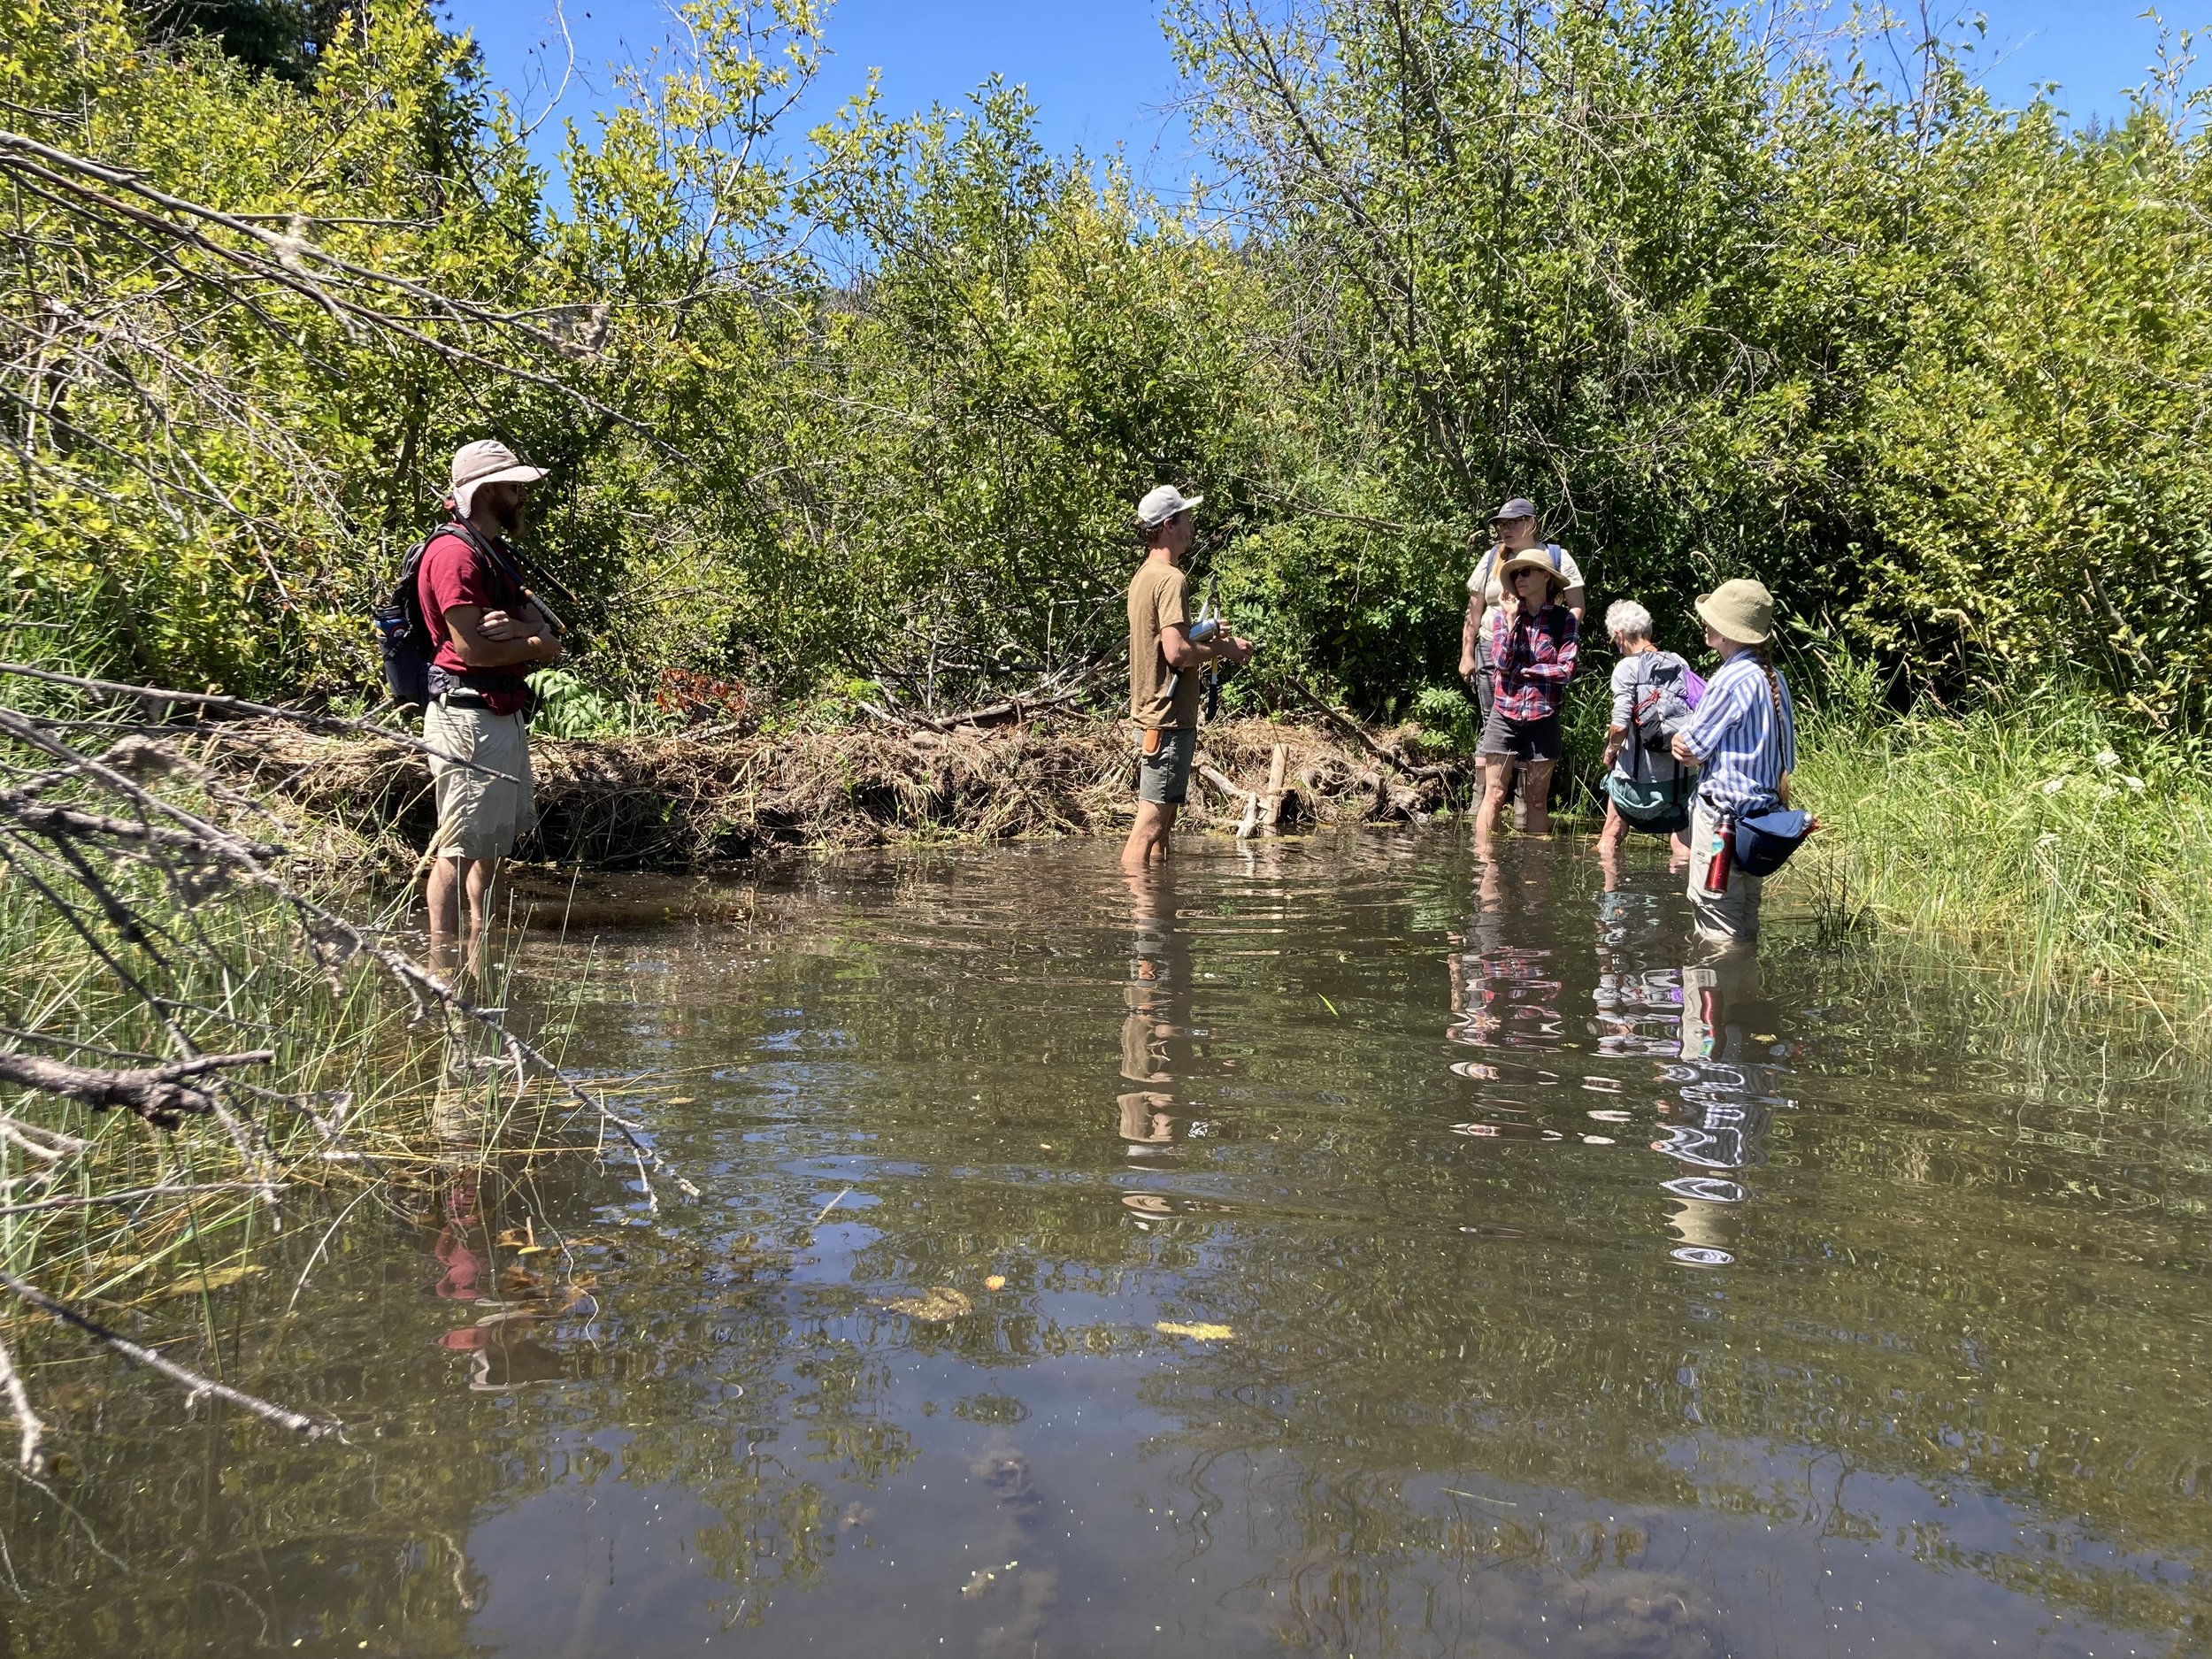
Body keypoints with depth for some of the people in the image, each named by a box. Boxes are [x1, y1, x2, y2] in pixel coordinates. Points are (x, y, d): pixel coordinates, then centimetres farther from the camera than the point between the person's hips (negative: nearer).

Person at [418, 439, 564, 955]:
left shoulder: (495, 554, 19)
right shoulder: (455, 553, -13)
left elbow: (548, 635, 8)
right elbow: (471, 647, -21)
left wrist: (515, 629, -15)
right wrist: (536, 645, -5)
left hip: (505, 715, 11)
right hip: (469, 716, -11)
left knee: (495, 844, 17)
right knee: (460, 848, -8)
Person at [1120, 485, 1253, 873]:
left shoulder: (1143, 575, 16)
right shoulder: (1170, 579, -14)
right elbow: (1177, 652, -23)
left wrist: (1210, 642, 16)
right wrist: (1225, 649, -9)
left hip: (1152, 712, 11)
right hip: (1170, 715, -11)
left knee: (1161, 825, 16)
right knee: (1149, 826, -10)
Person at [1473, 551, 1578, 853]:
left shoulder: (1563, 619, 0)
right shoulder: (1503, 615, 4)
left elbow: (1567, 671, -7)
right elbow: (1501, 663, -9)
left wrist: (1523, 669, -6)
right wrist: (1511, 620, -9)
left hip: (1543, 718, 0)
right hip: (1504, 715, 0)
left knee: (1537, 800, 8)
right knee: (1494, 796, -2)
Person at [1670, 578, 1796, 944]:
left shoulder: (1731, 680, -18)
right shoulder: (1773, 678, 10)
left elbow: (1693, 752, -12)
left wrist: (1680, 740, 13)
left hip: (1723, 811, -9)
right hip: (1762, 804, 9)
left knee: (1713, 907, -3)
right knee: (1745, 917, 17)